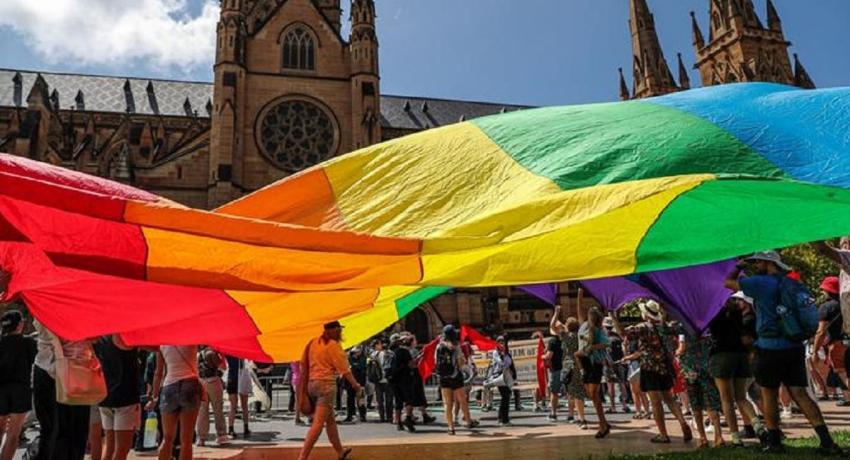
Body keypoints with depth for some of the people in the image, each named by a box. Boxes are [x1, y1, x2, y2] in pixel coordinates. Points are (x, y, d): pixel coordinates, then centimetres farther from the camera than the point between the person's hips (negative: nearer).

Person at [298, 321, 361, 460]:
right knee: (318, 424, -9)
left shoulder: (313, 342, 12)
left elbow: (303, 363, 11)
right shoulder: (333, 345, -7)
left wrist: (306, 382, 18)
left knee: (330, 420, 19)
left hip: (312, 383, 8)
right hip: (326, 384, -8)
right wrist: (356, 385, 6)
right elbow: (345, 370, -6)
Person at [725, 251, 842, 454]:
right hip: (794, 347, 6)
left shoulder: (761, 283, -10)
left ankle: (774, 441, 12)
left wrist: (738, 267, 13)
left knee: (769, 395, 5)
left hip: (771, 347, -6)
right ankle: (827, 441, -3)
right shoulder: (790, 284, 12)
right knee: (799, 393, 4)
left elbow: (728, 282, -3)